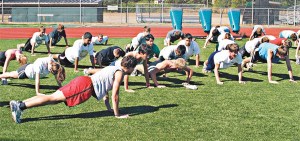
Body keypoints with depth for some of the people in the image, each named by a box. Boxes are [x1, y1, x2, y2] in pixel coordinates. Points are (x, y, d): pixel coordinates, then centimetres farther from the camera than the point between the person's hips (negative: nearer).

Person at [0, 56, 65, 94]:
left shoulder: (54, 65, -29)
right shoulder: (40, 64, -46)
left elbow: (56, 76, -19)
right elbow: (37, 79, -45)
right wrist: (37, 93, -45)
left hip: (31, 68, 6)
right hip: (26, 70, -6)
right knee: (11, 75, 21)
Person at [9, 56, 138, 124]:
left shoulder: (113, 68, 28)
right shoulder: (120, 73, -1)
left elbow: (105, 87, 37)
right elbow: (115, 95, -6)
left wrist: (109, 108, 39)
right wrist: (117, 114, 0)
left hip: (83, 81, 8)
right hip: (86, 86, -8)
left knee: (53, 98, 1)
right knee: (53, 98, -15)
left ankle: (18, 104, -6)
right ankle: (21, 106, -23)